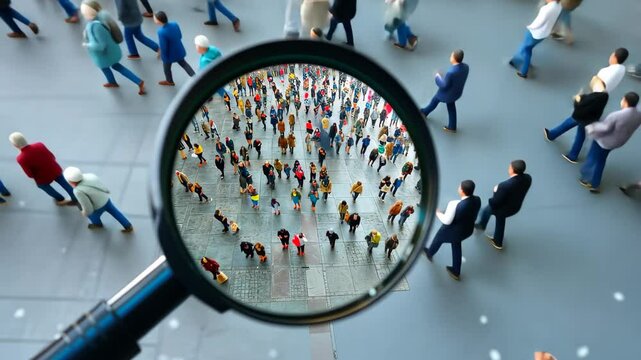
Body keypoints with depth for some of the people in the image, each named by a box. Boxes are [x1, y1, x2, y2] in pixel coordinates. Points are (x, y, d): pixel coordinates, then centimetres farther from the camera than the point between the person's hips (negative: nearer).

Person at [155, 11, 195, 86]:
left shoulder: (161, 32, -35)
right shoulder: (175, 24, -16)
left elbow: (163, 47, -26)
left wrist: (164, 58, -11)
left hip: (170, 54, -5)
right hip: (179, 50, 6)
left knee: (166, 67, 24)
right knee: (183, 63, 32)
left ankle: (169, 81, 50)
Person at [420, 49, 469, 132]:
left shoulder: (450, 72, -41)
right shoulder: (466, 67, -18)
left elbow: (444, 85, -27)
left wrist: (438, 77, -12)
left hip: (447, 93, -6)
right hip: (457, 91, 6)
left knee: (435, 100, 24)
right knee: (451, 106, 29)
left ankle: (424, 112, 53)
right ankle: (452, 127, 43)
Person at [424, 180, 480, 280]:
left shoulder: (455, 204, -38)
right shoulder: (477, 200, -19)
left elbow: (446, 221, -26)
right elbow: (472, 214, 0)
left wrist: (437, 213, -9)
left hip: (452, 231, -5)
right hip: (468, 230, 5)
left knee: (438, 239, 28)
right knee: (456, 245, 32)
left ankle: (429, 253, 60)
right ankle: (456, 272, 46)